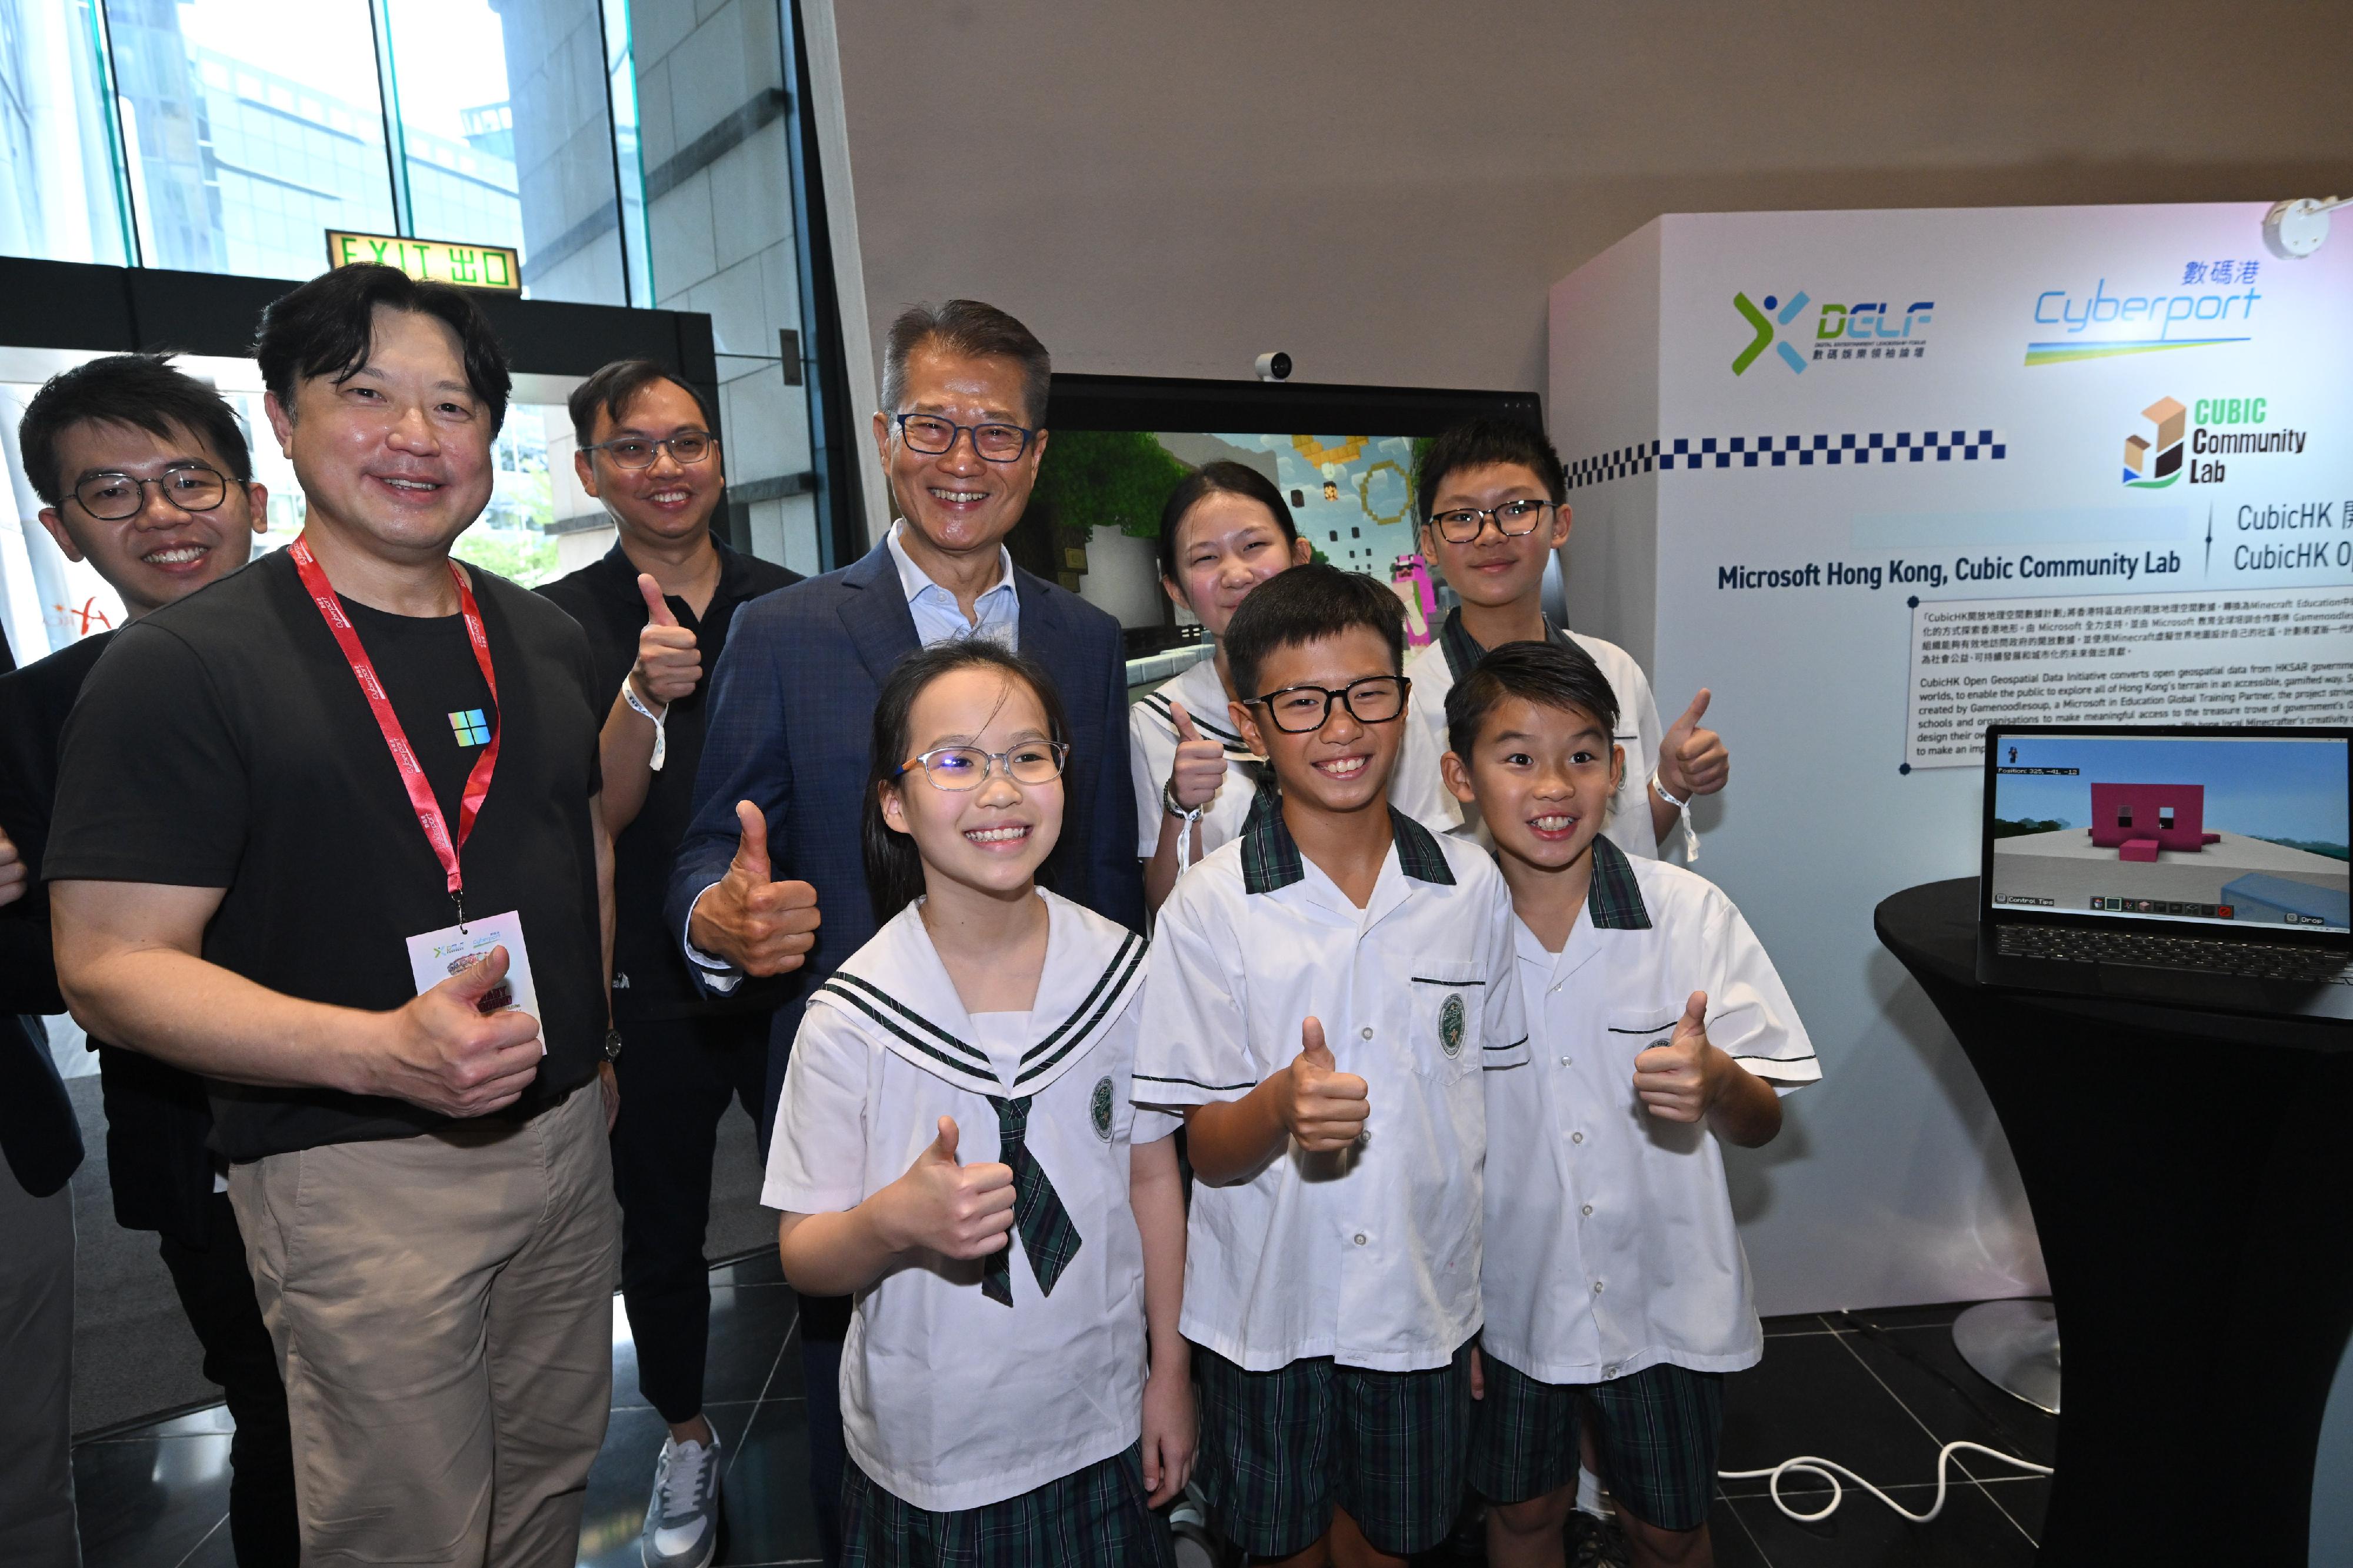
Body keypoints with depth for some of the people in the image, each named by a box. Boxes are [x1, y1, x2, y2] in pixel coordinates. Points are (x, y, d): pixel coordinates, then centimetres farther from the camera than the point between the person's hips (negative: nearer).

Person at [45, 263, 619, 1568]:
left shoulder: (547, 643, 6)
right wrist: (381, 1050, -29)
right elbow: (109, 969, -15)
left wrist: (585, 1036, 11)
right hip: (354, 1177, -5)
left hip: (565, 1133, 6)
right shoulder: (181, 664, -11)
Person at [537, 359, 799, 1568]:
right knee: (662, 1229, 16)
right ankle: (686, 1439, 40)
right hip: (648, 988, 0)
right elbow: (591, 816, -13)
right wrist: (642, 696, -29)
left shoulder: (787, 606, 0)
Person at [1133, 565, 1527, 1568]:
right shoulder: (1210, 906, -13)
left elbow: (1498, 1104, 5)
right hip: (1266, 1312, -2)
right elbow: (1206, 1149, -10)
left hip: (1427, 1306, 2)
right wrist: (1283, 1105, -32)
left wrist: (1493, 1311, 6)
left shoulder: (1474, 886, -4)